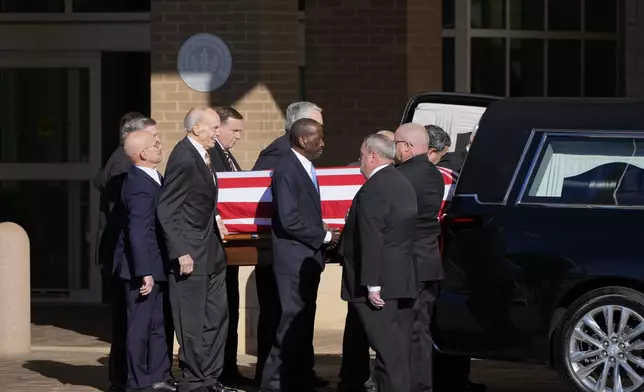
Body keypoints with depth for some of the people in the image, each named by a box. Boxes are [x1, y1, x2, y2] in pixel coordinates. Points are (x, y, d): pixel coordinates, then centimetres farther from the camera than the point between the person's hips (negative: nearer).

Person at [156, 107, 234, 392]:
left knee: (217, 317, 14)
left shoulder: (201, 157, 10)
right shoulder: (184, 159, -18)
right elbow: (166, 210, -20)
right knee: (192, 323, -1)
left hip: (211, 253, 10)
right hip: (191, 255, -10)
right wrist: (181, 253, -22)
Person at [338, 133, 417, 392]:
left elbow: (371, 241, -21)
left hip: (381, 282, -9)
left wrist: (371, 284, -20)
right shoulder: (403, 184, 15)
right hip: (403, 281, 9)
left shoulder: (372, 190, -16)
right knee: (399, 346, 11)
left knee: (387, 348, -9)